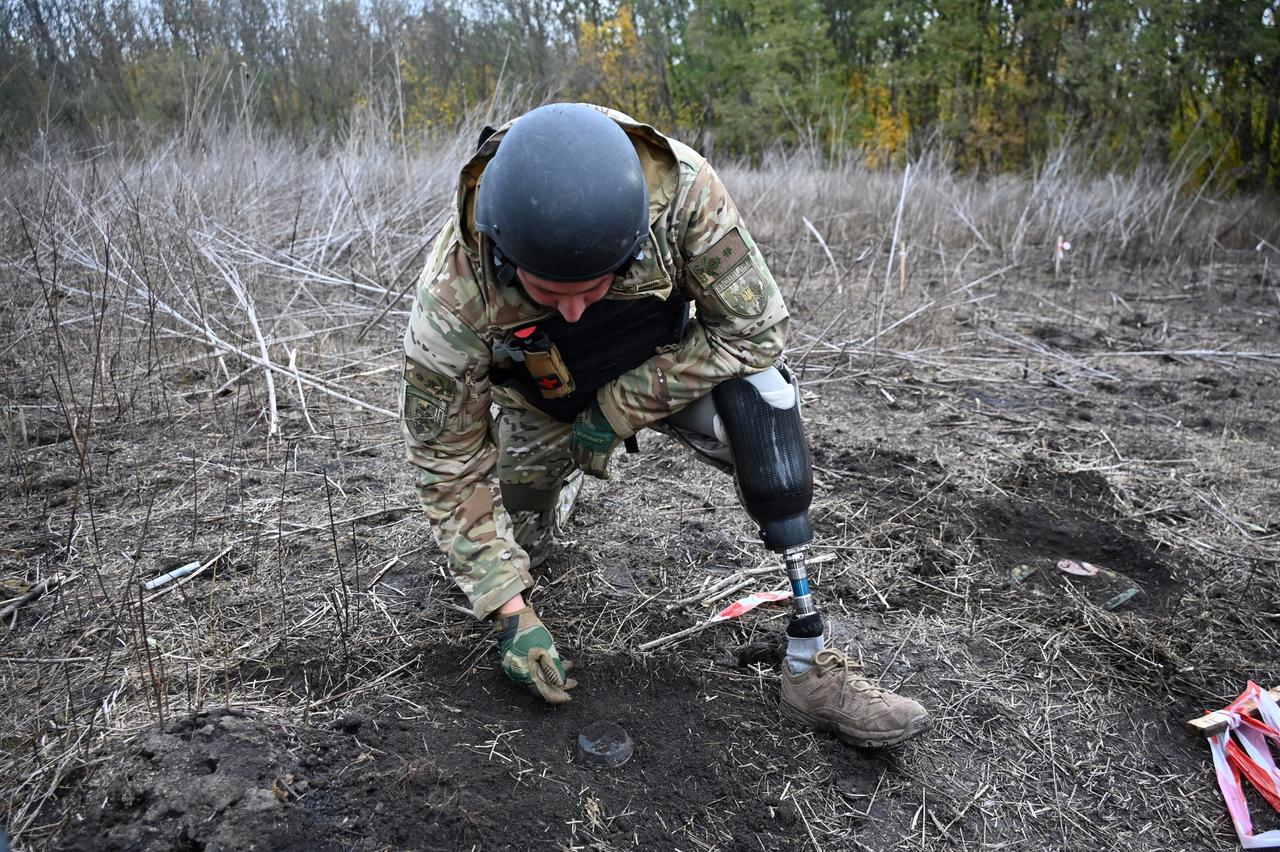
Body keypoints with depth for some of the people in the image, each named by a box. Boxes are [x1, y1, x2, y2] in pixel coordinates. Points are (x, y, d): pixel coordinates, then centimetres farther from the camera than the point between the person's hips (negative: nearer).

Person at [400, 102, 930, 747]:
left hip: (663, 368, -1)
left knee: (760, 393, -31)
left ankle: (810, 666, -22)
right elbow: (449, 468, -23)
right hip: (545, 401, 1)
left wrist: (620, 409, -29)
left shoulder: (679, 186, -38)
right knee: (506, 551, 8)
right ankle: (565, 474, 43)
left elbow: (753, 326, -26)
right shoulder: (451, 301, -36)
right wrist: (509, 609, -24)